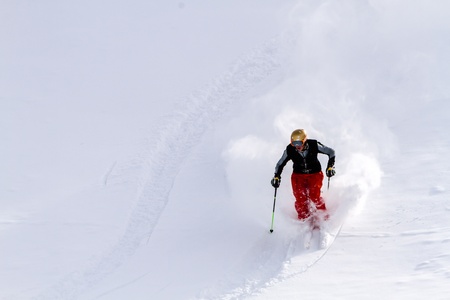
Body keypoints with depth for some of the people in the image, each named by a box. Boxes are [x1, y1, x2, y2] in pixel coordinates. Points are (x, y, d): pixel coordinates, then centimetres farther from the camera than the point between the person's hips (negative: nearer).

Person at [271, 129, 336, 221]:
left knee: (315, 197, -20)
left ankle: (324, 218, -1)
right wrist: (276, 177, -10)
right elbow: (280, 164, 1)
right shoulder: (289, 150, -16)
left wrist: (330, 167, -11)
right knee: (301, 200, -16)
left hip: (315, 174, -1)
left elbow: (331, 152, -4)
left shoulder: (314, 145, -20)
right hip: (298, 176, 1)